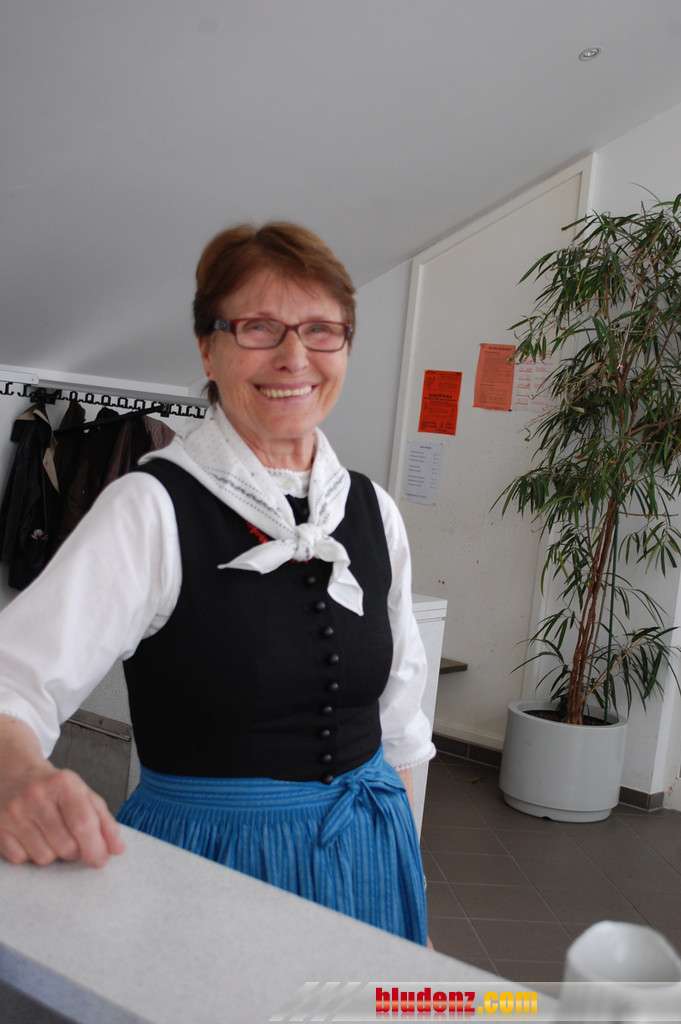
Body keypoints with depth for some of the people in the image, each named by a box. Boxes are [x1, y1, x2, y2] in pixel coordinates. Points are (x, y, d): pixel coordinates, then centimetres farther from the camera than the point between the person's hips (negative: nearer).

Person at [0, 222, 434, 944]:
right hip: (206, 855, -4)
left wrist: (403, 869, 9)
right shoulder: (152, 509, -14)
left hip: (365, 856, 5)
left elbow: (396, 720, 8)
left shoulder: (375, 511, 1)